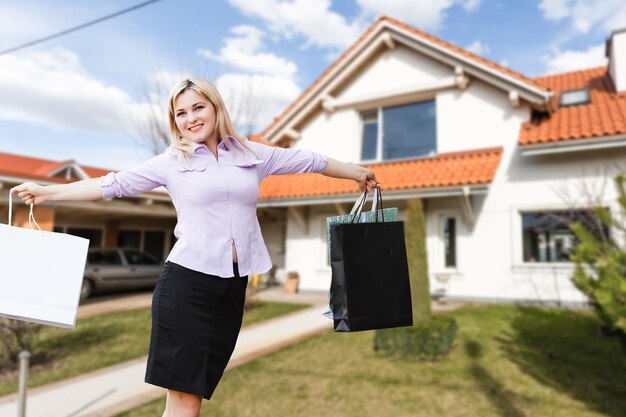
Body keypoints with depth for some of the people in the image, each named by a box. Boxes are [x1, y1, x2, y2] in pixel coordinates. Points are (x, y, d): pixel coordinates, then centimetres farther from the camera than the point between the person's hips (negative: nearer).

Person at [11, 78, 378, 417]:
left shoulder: (252, 154, 13)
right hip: (188, 281, -2)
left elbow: (309, 161, 18)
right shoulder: (171, 162, 7)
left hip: (233, 286, 2)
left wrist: (358, 172, 27)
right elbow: (115, 184, 9)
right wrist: (48, 192, 7)